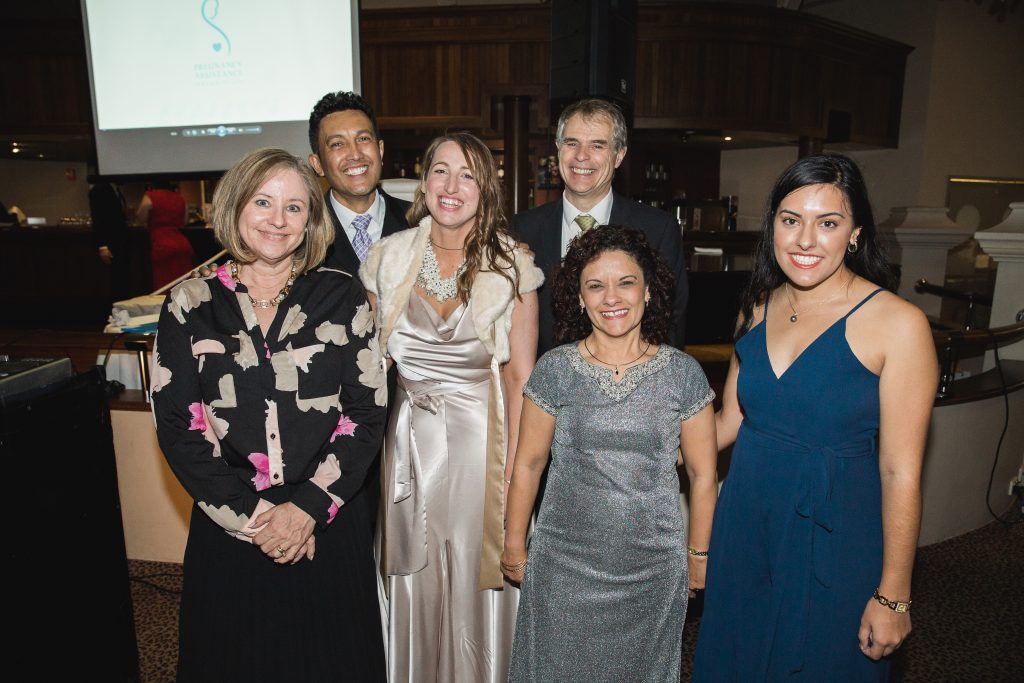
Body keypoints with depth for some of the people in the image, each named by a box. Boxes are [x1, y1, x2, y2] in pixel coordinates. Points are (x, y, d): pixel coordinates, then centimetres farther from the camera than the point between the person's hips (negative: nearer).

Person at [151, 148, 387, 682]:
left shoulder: (342, 297, -1)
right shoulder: (190, 305, 0)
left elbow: (367, 413, -4)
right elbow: (177, 425, -3)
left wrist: (308, 508, -13)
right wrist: (250, 516, -10)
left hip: (327, 529, 0)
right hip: (227, 534, 1)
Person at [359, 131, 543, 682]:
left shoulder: (511, 265, -6)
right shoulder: (387, 258, 0)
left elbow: (522, 375, -6)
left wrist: (516, 466, -12)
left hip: (481, 438, -2)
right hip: (410, 438, 2)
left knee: (478, 580, 11)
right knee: (416, 583, 16)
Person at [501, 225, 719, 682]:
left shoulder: (683, 373, -6)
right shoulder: (554, 369, -7)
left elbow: (702, 474, 2)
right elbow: (528, 464, 0)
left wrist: (698, 553, 7)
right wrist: (514, 545, 6)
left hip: (654, 567, 1)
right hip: (564, 564, 0)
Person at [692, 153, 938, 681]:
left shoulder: (898, 323, -15)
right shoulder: (758, 308, 0)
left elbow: (901, 472, -13)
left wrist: (892, 596, -9)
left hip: (832, 539, -4)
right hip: (744, 525, 5)